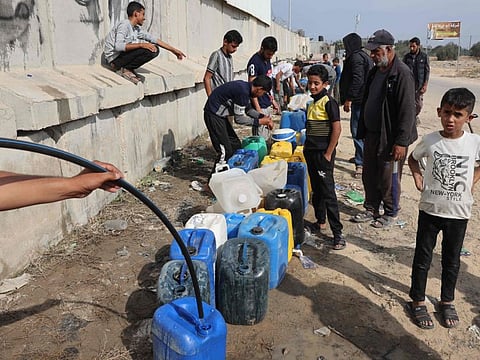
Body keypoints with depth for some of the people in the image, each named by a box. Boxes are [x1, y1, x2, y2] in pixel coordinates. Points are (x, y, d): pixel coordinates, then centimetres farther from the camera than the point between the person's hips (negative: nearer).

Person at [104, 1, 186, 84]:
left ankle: (128, 68, 2)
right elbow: (118, 46, -30)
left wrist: (173, 50, 12)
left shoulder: (136, 29, 9)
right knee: (147, 50, -24)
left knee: (154, 50, 4)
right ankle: (124, 69, -11)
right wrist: (141, 44, -33)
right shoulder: (124, 25, -16)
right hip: (114, 58, -9)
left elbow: (154, 40, 13)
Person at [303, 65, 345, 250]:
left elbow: (337, 129, -17)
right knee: (316, 189, 17)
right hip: (311, 152, 8)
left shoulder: (329, 102, -13)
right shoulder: (313, 102, 12)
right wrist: (307, 147, 16)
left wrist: (328, 154, -17)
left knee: (328, 192, -7)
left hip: (323, 153, -8)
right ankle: (320, 221, 32)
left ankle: (337, 233, -2)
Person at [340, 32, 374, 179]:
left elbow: (357, 79, -23)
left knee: (357, 131, -11)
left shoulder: (356, 57, -13)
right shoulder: (364, 56, 19)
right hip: (363, 99, 11)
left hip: (358, 100, -11)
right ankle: (360, 156, 33)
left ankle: (361, 164, -11)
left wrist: (349, 99, -22)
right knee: (359, 129, 20)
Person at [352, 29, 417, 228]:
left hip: (391, 137, -8)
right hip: (372, 134, 8)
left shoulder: (402, 74, -17)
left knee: (389, 179, 6)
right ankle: (371, 209, 32)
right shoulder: (375, 72, 9)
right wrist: (362, 132, 16)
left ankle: (391, 213, 25)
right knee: (369, 176, 16)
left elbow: (407, 111, -20)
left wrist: (401, 142, -22)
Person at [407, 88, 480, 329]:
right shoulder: (430, 141, -11)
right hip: (430, 210, -1)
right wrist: (417, 174, -7)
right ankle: (417, 300, 28)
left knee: (452, 260, 17)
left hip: (459, 213, 1)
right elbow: (413, 158, 9)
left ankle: (447, 301, 37)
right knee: (423, 258, 11)